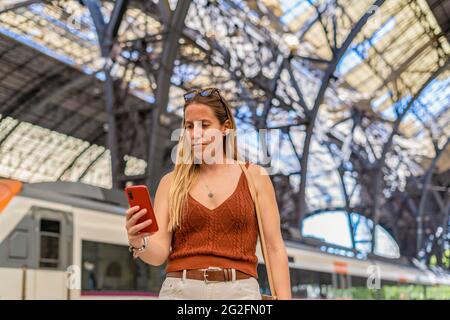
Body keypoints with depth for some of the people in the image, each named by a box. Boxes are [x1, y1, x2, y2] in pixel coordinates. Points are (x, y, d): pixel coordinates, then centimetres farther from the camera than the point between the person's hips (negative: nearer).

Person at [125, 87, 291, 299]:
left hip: (238, 291, -1)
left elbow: (275, 249, 5)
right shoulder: (171, 182, 9)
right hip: (181, 289, 1)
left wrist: (284, 298, -3)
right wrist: (139, 242, -18)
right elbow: (159, 253, 3)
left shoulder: (254, 176, 7)